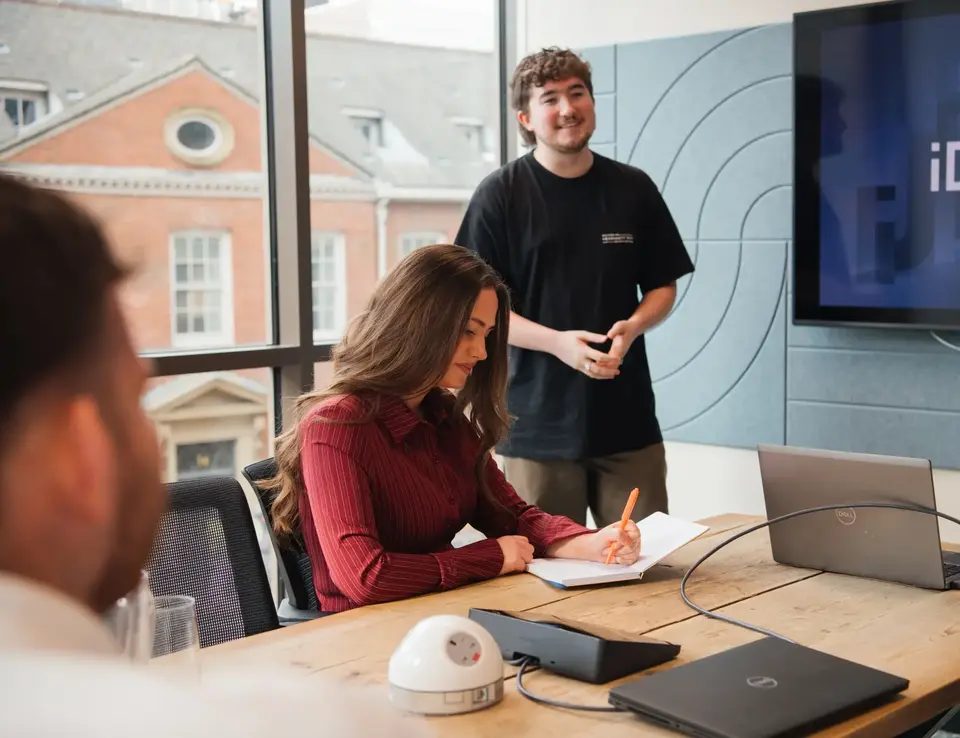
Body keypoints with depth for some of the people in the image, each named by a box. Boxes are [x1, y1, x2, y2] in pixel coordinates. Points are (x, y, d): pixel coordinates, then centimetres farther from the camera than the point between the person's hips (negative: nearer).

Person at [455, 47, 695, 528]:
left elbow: (663, 286, 13)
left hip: (628, 420, 3)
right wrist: (558, 342, -18)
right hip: (538, 425, -2)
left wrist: (632, 327, -9)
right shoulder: (499, 196, -2)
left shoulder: (633, 189, 7)